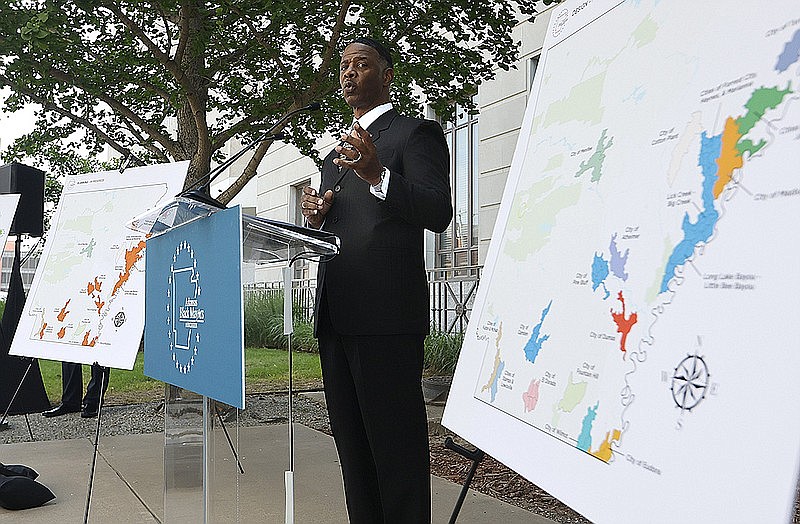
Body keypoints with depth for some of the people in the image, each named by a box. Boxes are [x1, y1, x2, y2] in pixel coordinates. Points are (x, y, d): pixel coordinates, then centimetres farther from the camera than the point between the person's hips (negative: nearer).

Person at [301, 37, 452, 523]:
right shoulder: (337, 155, 26)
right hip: (336, 316, 8)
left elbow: (438, 213, -12)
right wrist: (317, 216, 6)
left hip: (386, 314, -8)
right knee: (353, 448, 14)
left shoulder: (417, 133, 2)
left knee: (397, 447, -4)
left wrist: (378, 175, -26)